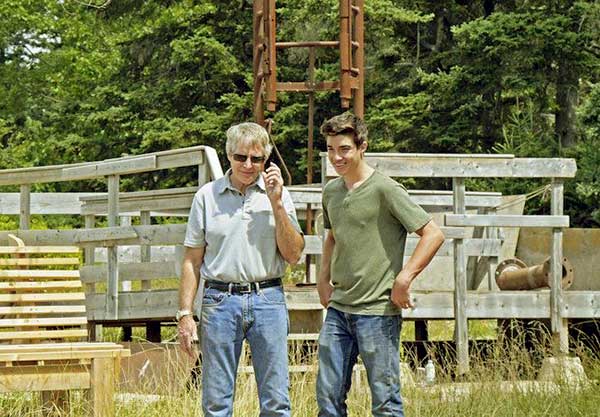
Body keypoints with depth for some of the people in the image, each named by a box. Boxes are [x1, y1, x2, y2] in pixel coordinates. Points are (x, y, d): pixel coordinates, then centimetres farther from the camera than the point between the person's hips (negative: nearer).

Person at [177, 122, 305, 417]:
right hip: (220, 301, 0)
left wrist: (277, 205, -7)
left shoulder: (278, 194, 7)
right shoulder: (207, 196, 5)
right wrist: (185, 314, 0)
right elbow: (192, 260, 7)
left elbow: (293, 255, 1)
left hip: (268, 300, 0)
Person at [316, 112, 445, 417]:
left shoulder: (385, 190, -11)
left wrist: (403, 279, -16)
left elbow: (433, 234, -13)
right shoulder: (331, 192, 11)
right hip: (338, 309, 7)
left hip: (377, 311, -7)